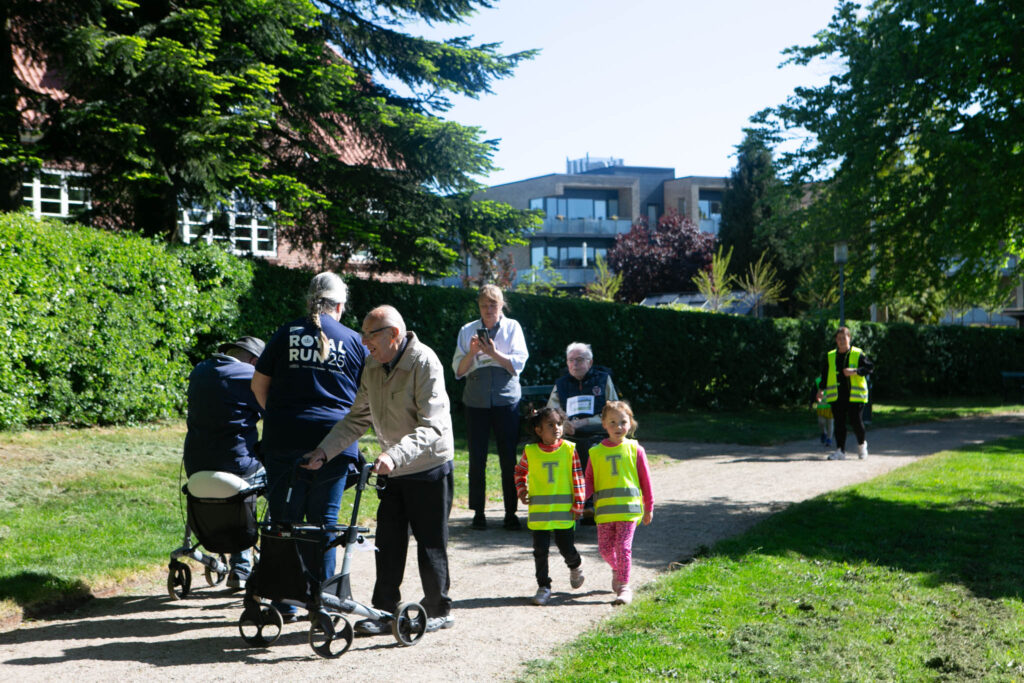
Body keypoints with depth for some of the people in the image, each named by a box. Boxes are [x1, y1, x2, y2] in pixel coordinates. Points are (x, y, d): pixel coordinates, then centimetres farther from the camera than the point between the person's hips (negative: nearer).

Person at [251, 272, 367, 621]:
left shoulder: (286, 333, 6)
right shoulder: (354, 341, 7)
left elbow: (258, 385, 7)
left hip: (285, 439, 0)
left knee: (285, 519, 7)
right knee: (324, 521, 7)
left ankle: (285, 602, 10)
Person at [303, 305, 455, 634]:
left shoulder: (424, 363, -21)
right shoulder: (373, 366, 3)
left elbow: (432, 427, -28)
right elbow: (357, 419, 8)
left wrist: (394, 455, -42)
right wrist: (324, 450, -5)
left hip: (430, 470, -7)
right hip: (394, 471, 7)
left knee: (430, 543, 2)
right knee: (388, 542, 6)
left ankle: (438, 610, 17)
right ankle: (385, 611, 15)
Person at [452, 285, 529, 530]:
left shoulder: (512, 327, 8)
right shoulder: (468, 331, 10)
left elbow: (518, 364, -2)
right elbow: (458, 370, 5)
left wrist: (494, 353, -15)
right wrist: (472, 352, -13)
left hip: (506, 399, -1)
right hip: (476, 401, 1)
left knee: (509, 458, -1)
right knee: (477, 458, 1)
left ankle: (511, 513, 6)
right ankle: (478, 512, 9)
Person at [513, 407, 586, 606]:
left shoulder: (569, 449, -4)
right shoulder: (530, 451, -1)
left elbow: (578, 477, -1)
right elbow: (520, 472, 17)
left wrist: (578, 504, -3)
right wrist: (521, 491, 2)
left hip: (564, 510, -1)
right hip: (539, 510, 1)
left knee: (567, 548, 7)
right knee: (540, 550, 2)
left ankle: (576, 566, 41)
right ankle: (543, 587, 15)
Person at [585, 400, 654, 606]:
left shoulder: (635, 449, 2)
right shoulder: (596, 452, 7)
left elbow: (645, 480, 7)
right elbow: (589, 480, 10)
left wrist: (648, 508, 10)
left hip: (628, 507, -3)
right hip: (604, 509, 3)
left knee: (623, 546, -9)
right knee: (605, 548, 7)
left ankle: (624, 587, -2)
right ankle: (617, 571, 37)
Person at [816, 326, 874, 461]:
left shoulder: (858, 354, 1)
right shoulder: (830, 356, 12)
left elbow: (870, 367, -9)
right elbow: (824, 374, 18)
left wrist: (855, 371, -23)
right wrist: (821, 389, 8)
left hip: (854, 395, -3)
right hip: (836, 396, 3)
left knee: (856, 421, -4)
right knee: (839, 424, 1)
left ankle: (862, 444, 23)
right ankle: (840, 451, 6)